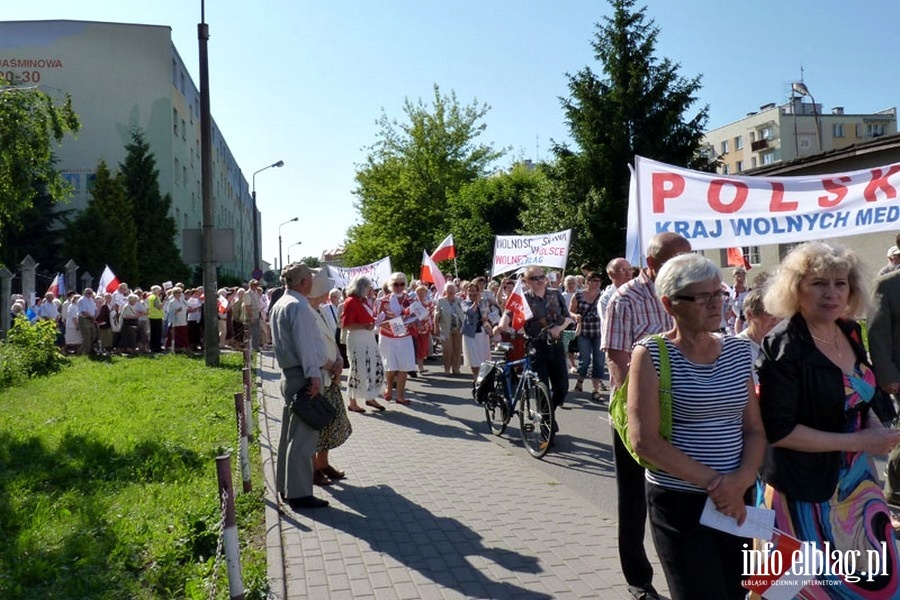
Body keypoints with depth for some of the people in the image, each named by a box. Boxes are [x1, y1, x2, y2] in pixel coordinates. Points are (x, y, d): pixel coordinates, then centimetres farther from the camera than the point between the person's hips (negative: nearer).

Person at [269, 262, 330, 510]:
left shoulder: (279, 304, 16)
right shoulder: (298, 306, -16)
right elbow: (304, 343, -21)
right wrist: (313, 374, -21)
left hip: (289, 373, 11)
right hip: (303, 376, -11)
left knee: (290, 433, 17)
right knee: (303, 436, -6)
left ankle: (286, 486, 28)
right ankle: (299, 493, -2)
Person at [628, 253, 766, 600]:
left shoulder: (739, 351, 5)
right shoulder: (652, 354, -10)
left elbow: (755, 429, 6)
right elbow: (644, 441, -16)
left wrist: (742, 480, -12)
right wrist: (712, 482, -16)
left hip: (735, 501, 5)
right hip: (679, 503, -5)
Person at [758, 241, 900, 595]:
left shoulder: (849, 332, 3)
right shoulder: (783, 347, -20)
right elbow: (777, 430, -22)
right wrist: (857, 441, -19)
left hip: (856, 479, 7)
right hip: (806, 489, -7)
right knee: (816, 582, 8)